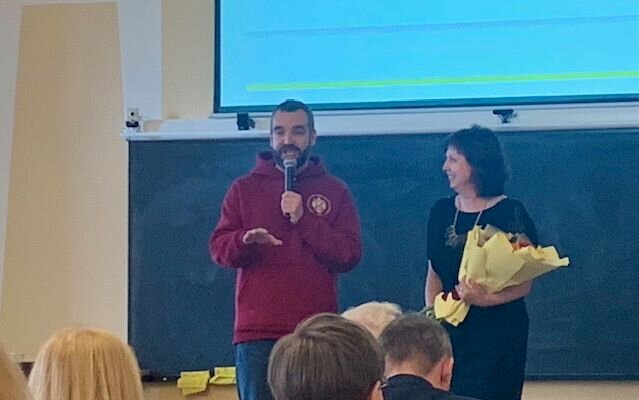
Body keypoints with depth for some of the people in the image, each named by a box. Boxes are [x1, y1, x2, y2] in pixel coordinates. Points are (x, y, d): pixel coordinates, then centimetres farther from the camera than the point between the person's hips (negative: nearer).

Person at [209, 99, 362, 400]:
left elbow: (350, 255, -2)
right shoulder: (244, 189, 10)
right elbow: (218, 248, 4)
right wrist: (245, 241, -19)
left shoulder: (335, 191, 9)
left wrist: (304, 219, -13)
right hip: (257, 331, 0)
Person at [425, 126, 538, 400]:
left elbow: (524, 284, -8)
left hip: (498, 333, -5)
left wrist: (486, 299, -24)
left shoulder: (511, 213, -8)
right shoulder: (441, 212, 8)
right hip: (450, 330, 5)